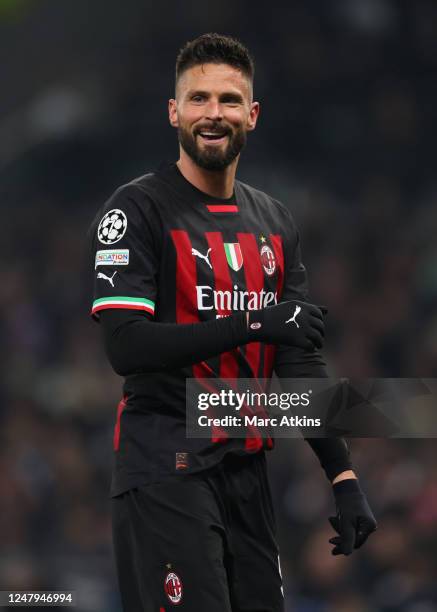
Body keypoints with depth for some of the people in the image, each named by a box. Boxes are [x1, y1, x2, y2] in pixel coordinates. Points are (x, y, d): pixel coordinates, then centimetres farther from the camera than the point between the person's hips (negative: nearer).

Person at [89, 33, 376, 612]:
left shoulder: (274, 221, 13)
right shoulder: (138, 210, -6)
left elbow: (300, 359, 13)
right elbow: (126, 346, -17)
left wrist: (344, 477, 6)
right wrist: (250, 325, -24)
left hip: (247, 469, 6)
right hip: (167, 471, -6)